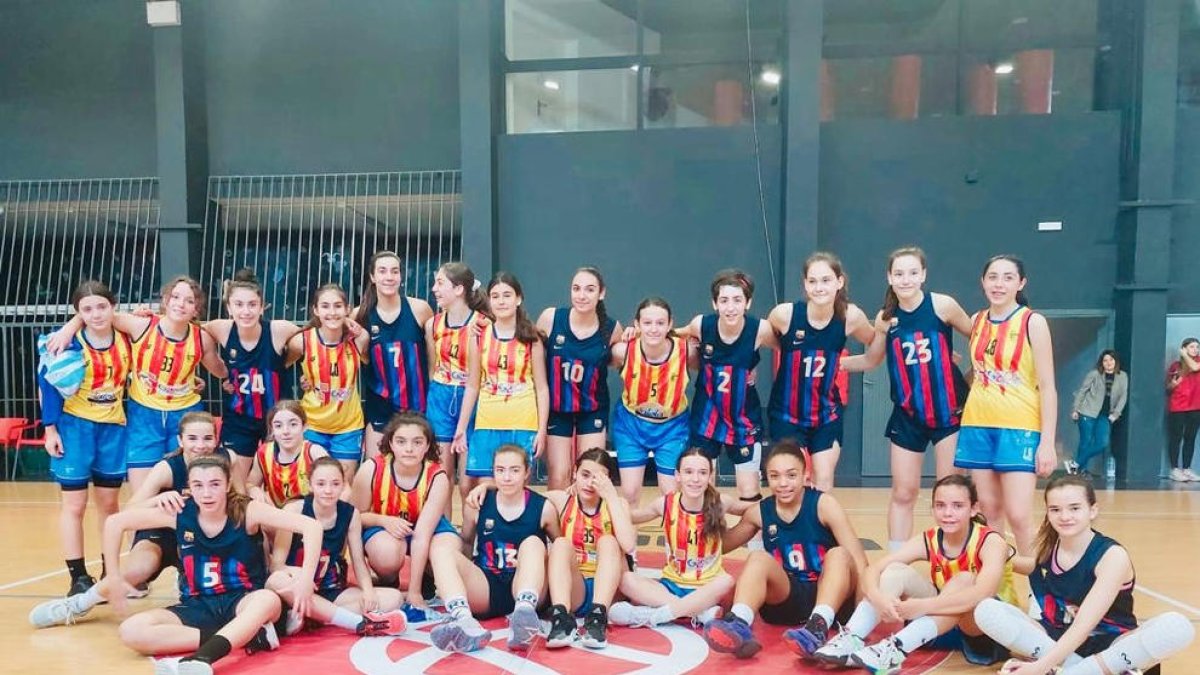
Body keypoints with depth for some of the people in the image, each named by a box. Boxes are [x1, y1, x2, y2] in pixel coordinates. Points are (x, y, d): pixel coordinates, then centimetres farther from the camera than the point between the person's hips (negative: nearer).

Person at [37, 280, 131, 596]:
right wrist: (50, 428, -9)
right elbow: (48, 383, -8)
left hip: (113, 426, 3)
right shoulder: (69, 342, -14)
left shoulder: (126, 339, -3)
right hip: (75, 426, -3)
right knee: (74, 504, 1)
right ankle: (78, 578, 10)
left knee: (109, 502, 12)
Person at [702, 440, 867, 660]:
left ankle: (818, 627, -49)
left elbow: (858, 559, -14)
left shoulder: (824, 504, -8)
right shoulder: (759, 513, 2)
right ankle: (739, 626, -46)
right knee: (758, 558, -22)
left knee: (839, 554, -27)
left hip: (830, 598, -2)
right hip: (787, 599, 2)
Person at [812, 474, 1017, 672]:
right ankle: (851, 639, -35)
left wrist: (922, 606, -50)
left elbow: (981, 594, -41)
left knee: (964, 580, -35)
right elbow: (872, 570, -20)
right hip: (942, 620, 4)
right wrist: (879, 599, -43)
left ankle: (896, 650, -47)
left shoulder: (991, 542, -21)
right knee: (896, 571, -20)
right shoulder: (929, 540, -11)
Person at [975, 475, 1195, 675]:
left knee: (1178, 627, -32)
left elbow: (1084, 624, -26)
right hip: (1057, 640, 4)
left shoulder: (1113, 556, -16)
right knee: (987, 610, -21)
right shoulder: (1047, 548, -2)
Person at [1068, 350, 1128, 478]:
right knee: (1086, 442, -4)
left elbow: (1123, 396, 6)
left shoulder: (1122, 376, 7)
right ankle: (1081, 470, 8)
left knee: (1102, 443, -7)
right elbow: (1082, 391, 1)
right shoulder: (1094, 374, -1)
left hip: (1105, 415, 3)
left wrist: (1116, 413, -3)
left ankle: (1075, 465, 2)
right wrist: (1075, 409, -3)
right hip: (1088, 412, -3)